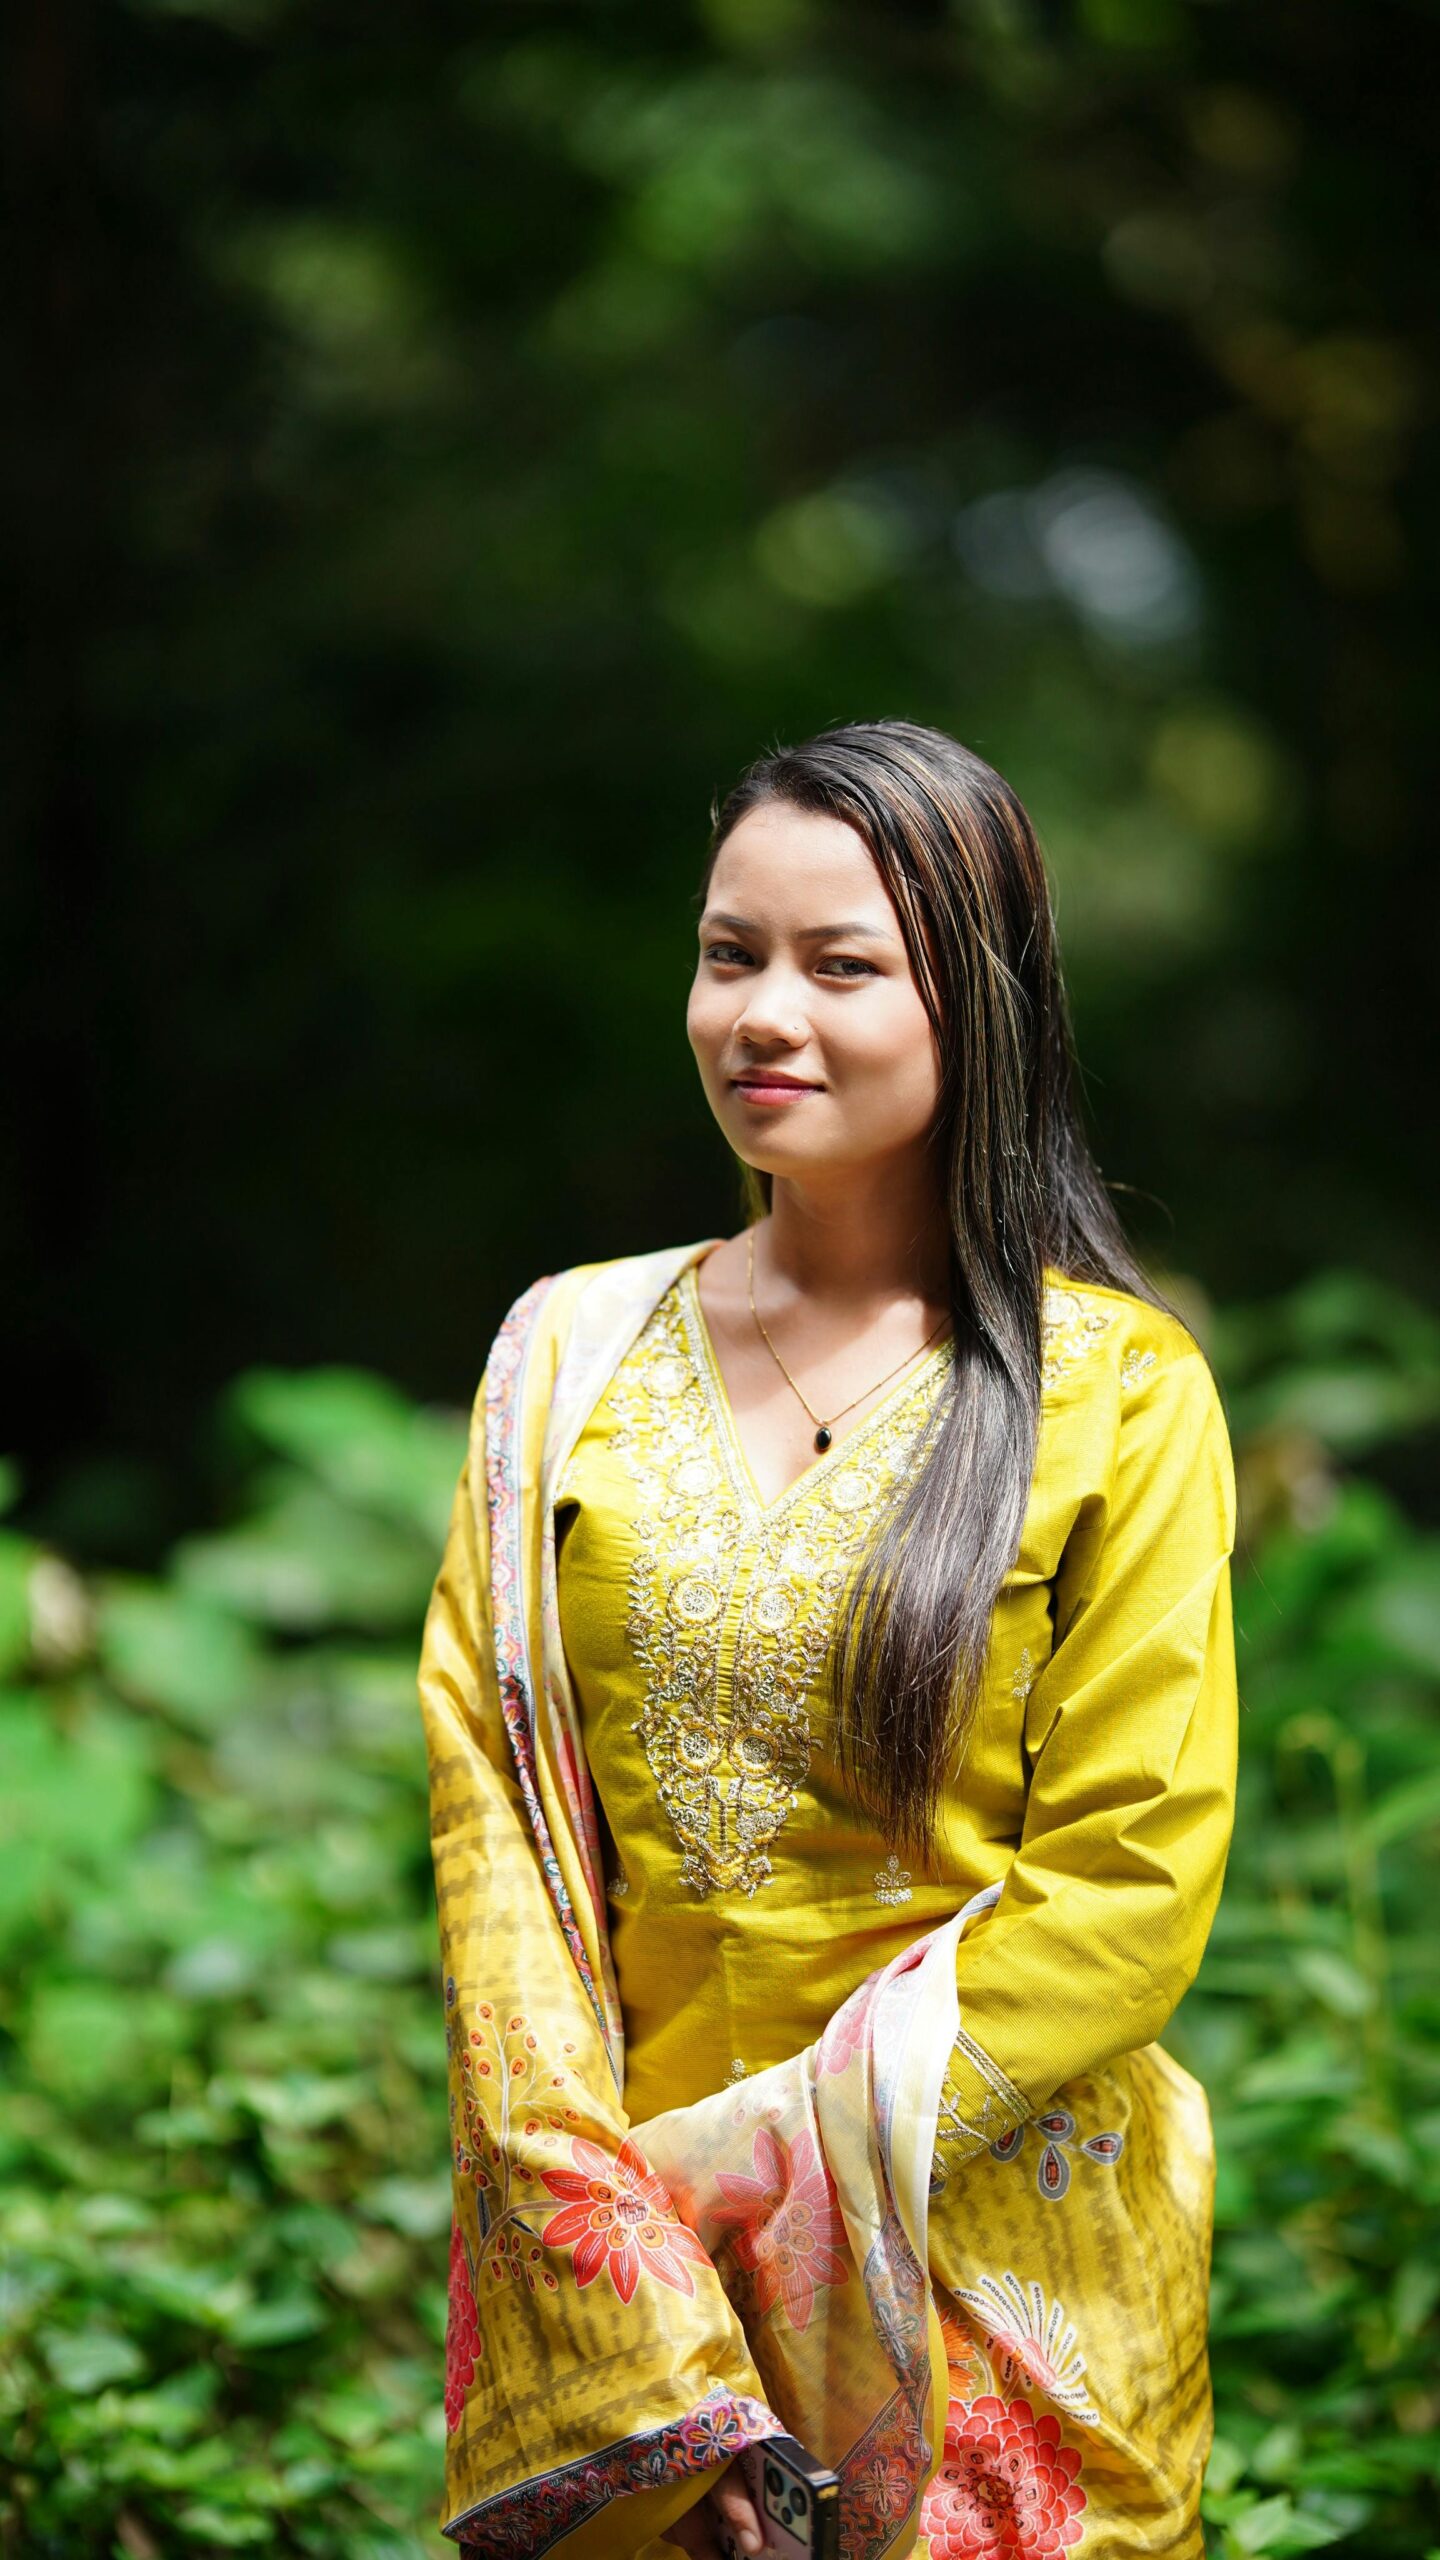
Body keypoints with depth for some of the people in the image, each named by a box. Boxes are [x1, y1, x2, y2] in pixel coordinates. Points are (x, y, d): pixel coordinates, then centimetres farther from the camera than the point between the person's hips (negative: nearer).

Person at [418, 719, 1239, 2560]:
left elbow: (1127, 1884, -10)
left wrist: (761, 2162, -16)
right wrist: (610, 2233, -13)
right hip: (613, 2245, 2)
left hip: (995, 2262, -2)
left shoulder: (1122, 1394, -6)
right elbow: (488, 1802, -2)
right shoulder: (573, 1357, 3)